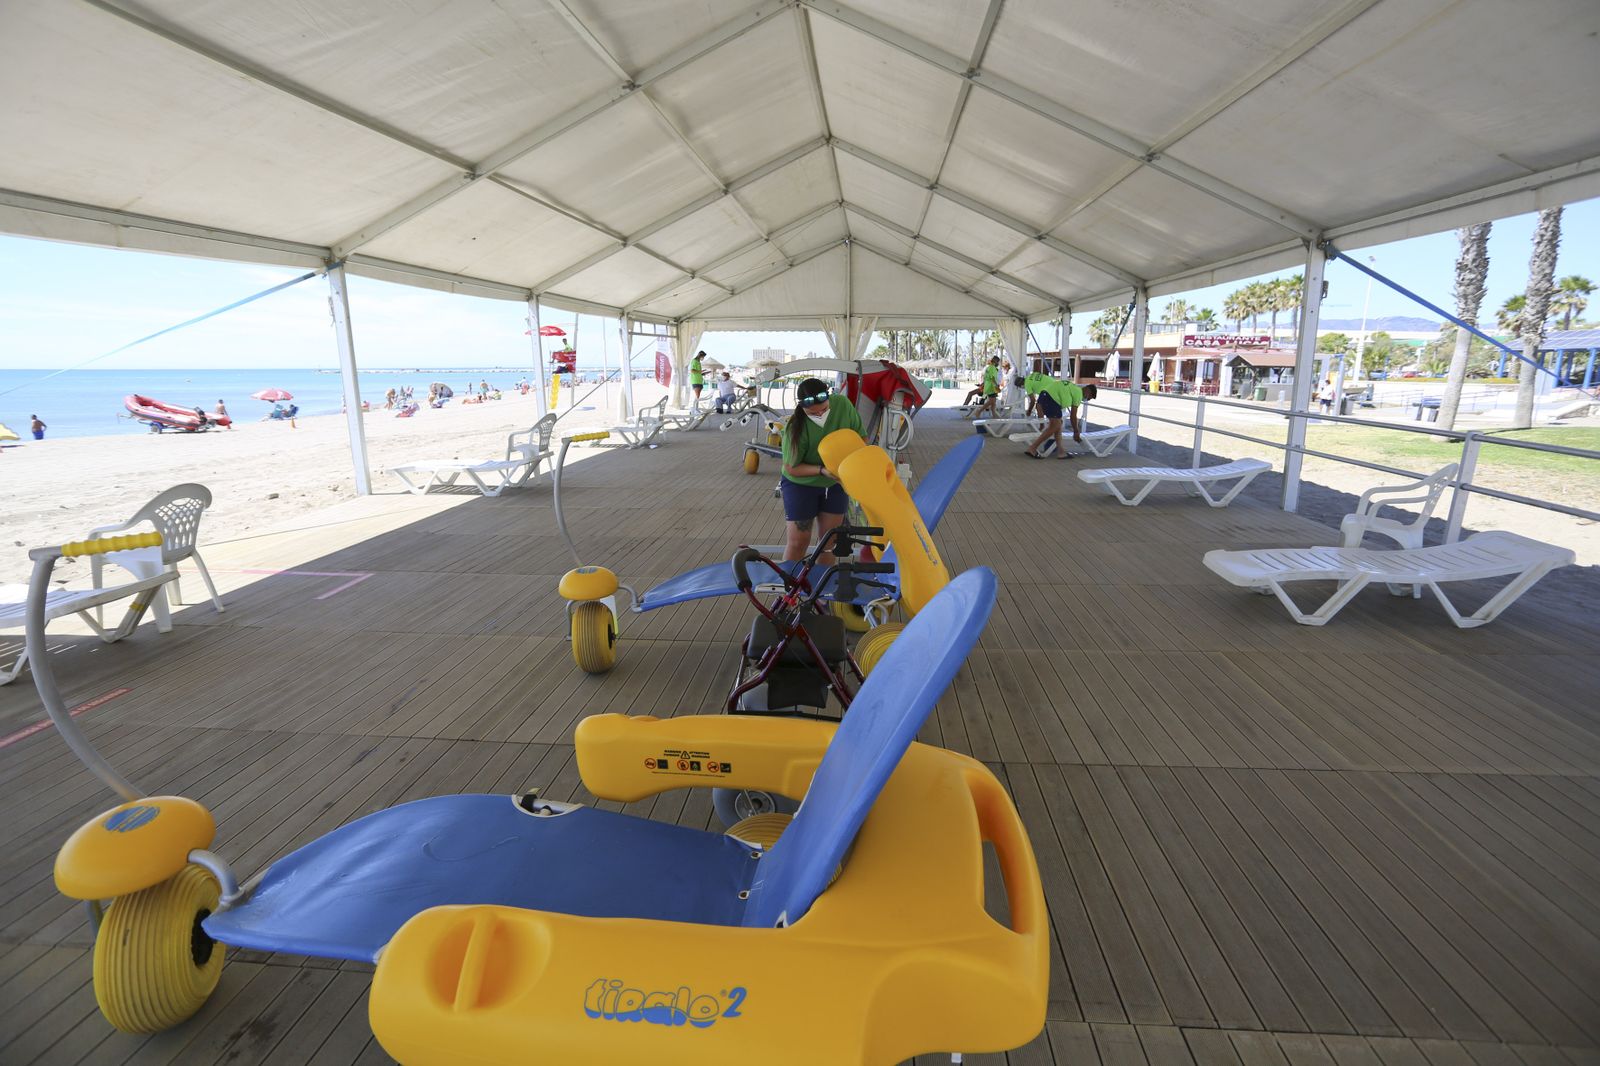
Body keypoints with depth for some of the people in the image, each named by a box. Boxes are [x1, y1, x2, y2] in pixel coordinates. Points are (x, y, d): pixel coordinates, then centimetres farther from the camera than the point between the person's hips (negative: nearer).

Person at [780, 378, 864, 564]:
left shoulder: (842, 404, -20)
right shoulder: (796, 428, -28)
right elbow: (791, 468, -19)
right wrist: (822, 470, -33)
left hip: (835, 482, 4)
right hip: (801, 484, -4)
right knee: (797, 542, -2)